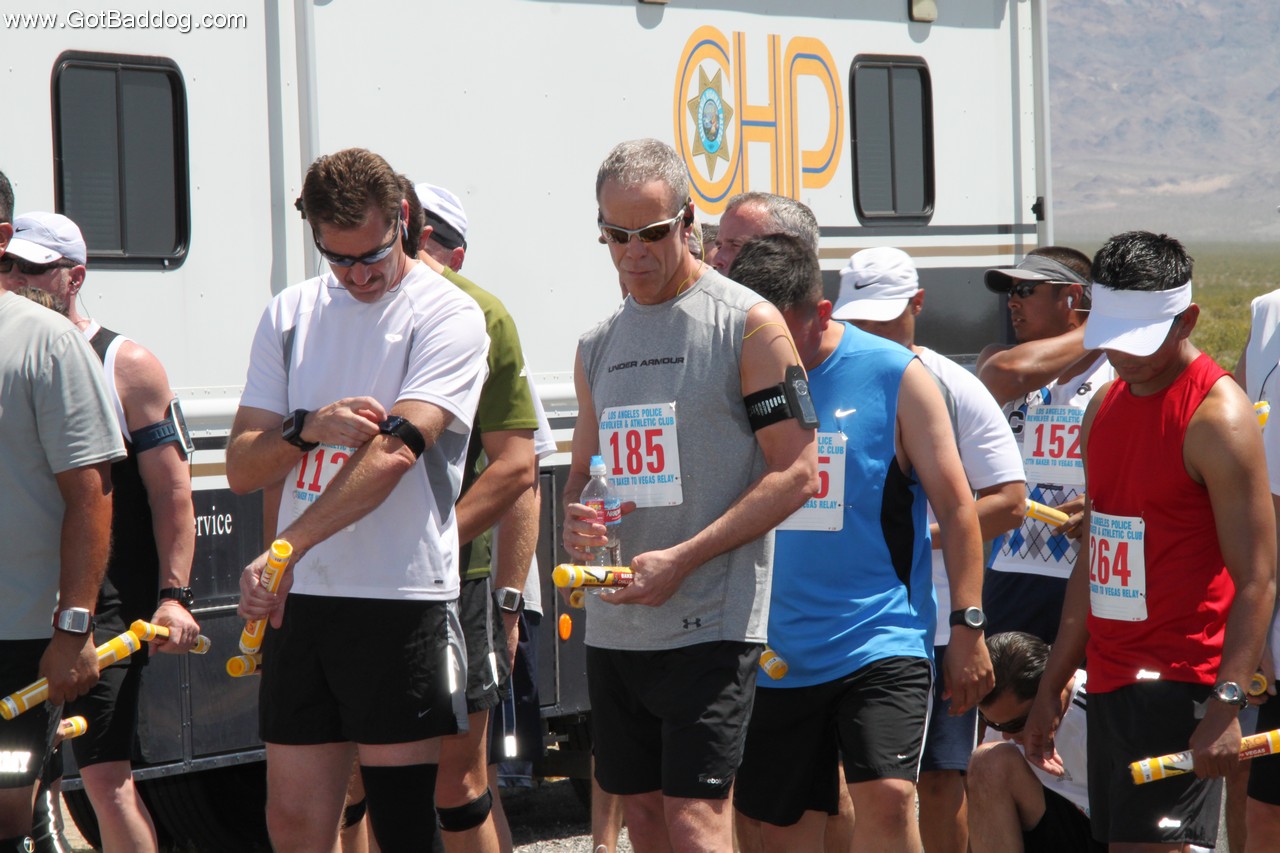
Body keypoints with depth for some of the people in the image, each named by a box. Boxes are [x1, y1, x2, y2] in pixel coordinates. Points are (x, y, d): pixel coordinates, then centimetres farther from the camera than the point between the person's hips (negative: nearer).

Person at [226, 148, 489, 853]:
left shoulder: (447, 315, -4)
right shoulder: (289, 315, 13)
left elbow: (394, 452, -17)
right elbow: (241, 468, 11)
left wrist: (285, 551, -25)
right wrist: (308, 428, -11)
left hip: (404, 603, -5)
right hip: (299, 602, 5)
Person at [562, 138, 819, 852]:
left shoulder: (748, 324, -5)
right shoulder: (599, 346, 15)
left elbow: (796, 472, -9)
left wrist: (682, 559, -17)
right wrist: (575, 520, -2)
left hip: (710, 624, -7)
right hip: (614, 625, 7)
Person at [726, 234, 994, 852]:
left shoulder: (896, 376, -4)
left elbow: (955, 506, -1)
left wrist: (967, 627, -5)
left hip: (879, 642, -4)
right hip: (776, 652, 4)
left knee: (886, 798, -21)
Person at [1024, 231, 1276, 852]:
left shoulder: (1217, 417, -12)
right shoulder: (1105, 407, 14)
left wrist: (1226, 703, -25)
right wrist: (1053, 685, 20)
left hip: (1179, 683, -8)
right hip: (1109, 678, 8)